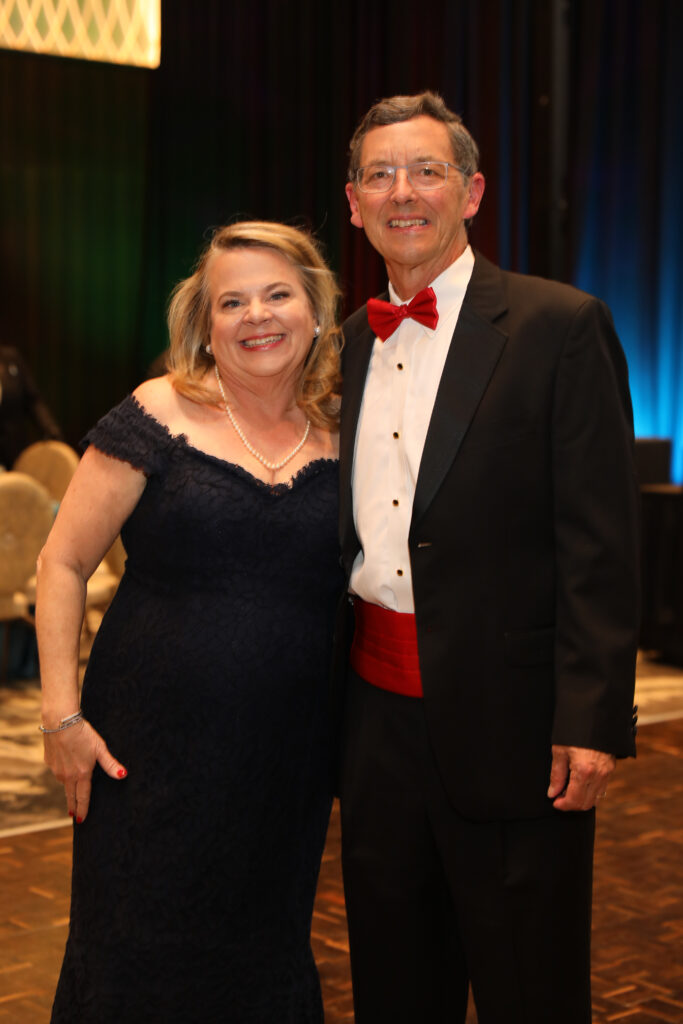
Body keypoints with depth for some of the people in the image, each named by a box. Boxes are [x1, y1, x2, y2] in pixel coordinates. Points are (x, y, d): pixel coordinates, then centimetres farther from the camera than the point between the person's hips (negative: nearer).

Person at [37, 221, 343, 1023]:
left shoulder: (344, 437, 3)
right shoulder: (158, 419, -6)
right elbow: (64, 564, -3)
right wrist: (61, 714, -8)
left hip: (286, 758, 3)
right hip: (156, 745, -2)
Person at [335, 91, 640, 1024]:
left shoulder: (562, 328, -7)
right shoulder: (351, 343, 12)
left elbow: (601, 543, -12)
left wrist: (591, 721, -17)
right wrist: (324, 699, 12)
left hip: (508, 720, -5)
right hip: (377, 712, 6)